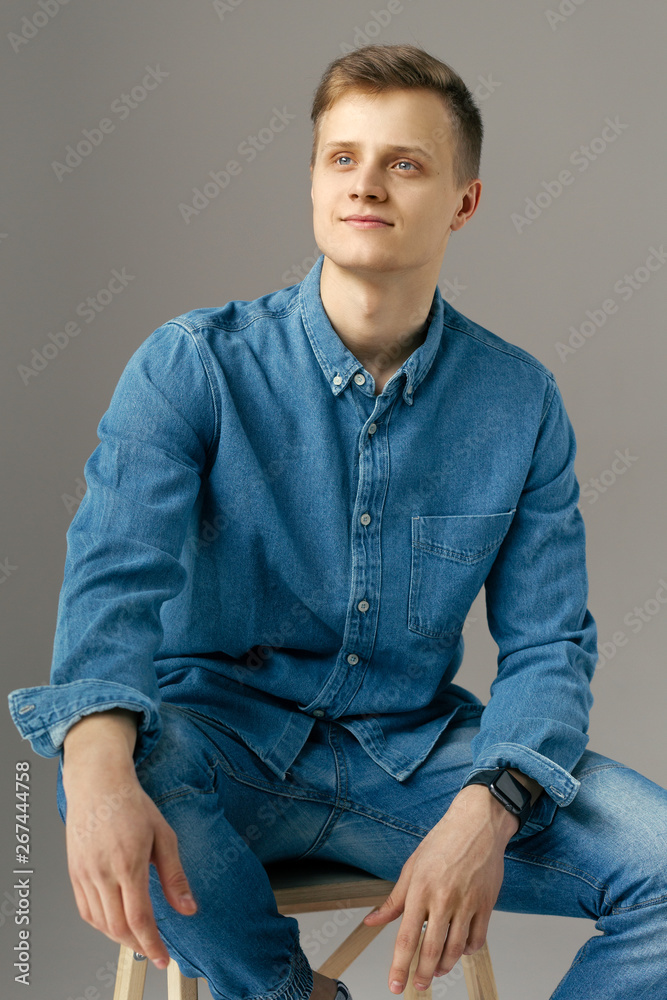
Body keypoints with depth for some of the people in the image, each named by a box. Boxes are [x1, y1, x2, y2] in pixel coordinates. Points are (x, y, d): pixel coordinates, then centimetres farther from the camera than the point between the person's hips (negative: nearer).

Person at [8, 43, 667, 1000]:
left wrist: (486, 809, -20)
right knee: (131, 754, -36)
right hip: (228, 744, -1)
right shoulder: (190, 366, -8)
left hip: (415, 755, 2)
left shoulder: (521, 401, -1)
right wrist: (100, 772, -42)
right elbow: (118, 569, -21)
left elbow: (547, 644, 0)